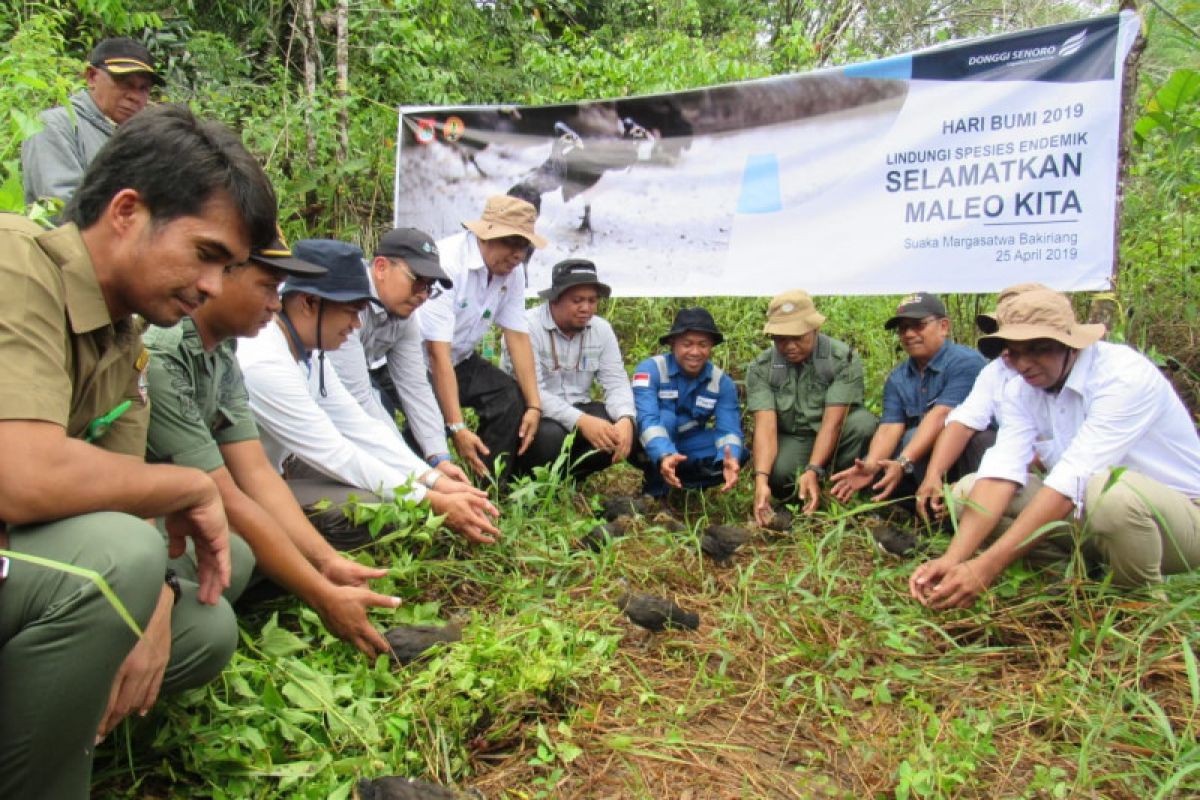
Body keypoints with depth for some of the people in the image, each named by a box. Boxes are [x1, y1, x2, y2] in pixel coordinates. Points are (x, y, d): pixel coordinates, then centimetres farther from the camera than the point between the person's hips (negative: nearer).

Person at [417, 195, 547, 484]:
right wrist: (457, 428, -34)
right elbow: (438, 352, -31)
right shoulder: (446, 263, -28)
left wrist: (534, 405, -14)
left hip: (460, 358, 7)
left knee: (512, 399, -13)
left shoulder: (513, 270, -7)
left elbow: (518, 336, -5)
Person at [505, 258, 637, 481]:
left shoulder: (602, 329, 1)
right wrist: (581, 421, -38)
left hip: (578, 411, 5)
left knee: (626, 427, -19)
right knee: (550, 435, -37)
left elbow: (616, 383, -4)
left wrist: (626, 419, -27)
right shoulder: (528, 326, -17)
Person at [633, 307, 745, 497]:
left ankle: (680, 485, -1)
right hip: (652, 455, -3)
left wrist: (730, 459, -43)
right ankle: (655, 489, -16)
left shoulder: (722, 382, -10)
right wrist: (664, 456, -55)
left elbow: (728, 429, -20)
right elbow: (647, 420, -35)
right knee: (665, 418, -31)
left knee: (737, 455, -19)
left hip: (689, 453, 3)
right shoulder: (650, 370, -22)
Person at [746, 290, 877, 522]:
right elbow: (765, 426, -23)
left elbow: (832, 422, -24)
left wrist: (813, 471, -37)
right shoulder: (760, 369, -13)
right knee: (776, 470, -34)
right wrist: (761, 479, -39)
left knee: (864, 424, -33)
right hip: (791, 440, 1)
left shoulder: (844, 358, -18)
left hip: (836, 439, 0)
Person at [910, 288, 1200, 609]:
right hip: (1088, 511, 6)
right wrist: (952, 559, -32)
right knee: (966, 492, -8)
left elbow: (1071, 481, -34)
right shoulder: (1021, 391, -4)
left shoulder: (1126, 374, -24)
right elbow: (1000, 474, -17)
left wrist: (987, 566, -39)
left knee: (1108, 491, -39)